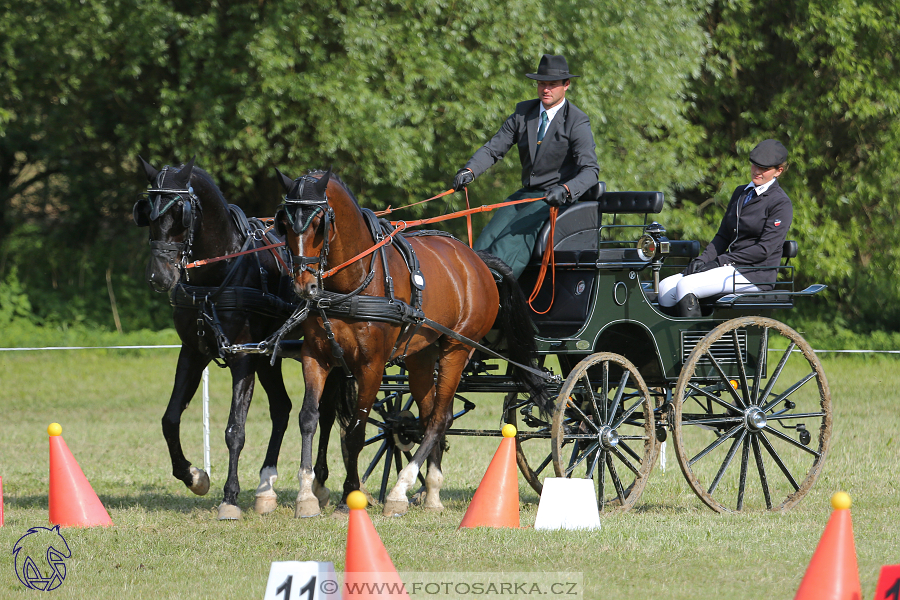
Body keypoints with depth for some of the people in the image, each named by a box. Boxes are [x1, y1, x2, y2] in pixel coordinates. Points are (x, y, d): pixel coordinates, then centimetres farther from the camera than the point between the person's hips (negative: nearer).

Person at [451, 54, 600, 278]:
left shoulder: (577, 122, -9)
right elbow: (494, 148, 3)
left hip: (558, 199, -6)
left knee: (508, 245, -25)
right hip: (526, 194, 6)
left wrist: (565, 190, -39)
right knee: (483, 247, -13)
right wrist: (469, 171, -18)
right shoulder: (524, 112, 8)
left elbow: (590, 170, -18)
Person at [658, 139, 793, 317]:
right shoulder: (740, 193, 19)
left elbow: (765, 249, -14)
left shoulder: (781, 203, -6)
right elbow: (723, 235, 19)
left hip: (755, 273, -8)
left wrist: (719, 262, -15)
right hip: (733, 268, 8)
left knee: (686, 286, -27)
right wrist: (702, 260, -1)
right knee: (666, 287, -11)